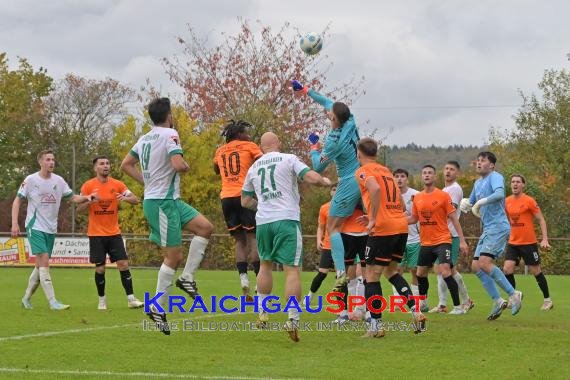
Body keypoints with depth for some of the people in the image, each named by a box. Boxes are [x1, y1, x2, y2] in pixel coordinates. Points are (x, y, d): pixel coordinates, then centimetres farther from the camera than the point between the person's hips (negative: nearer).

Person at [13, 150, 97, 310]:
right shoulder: (30, 180, -6)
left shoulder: (58, 181, 5)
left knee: (40, 265, 10)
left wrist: (87, 198, -11)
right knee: (44, 260, -17)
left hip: (51, 229, 5)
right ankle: (52, 302, -21)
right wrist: (14, 223, -11)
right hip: (35, 226, -5)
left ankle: (27, 298, 25)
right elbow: (17, 201, -2)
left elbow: (72, 198, 9)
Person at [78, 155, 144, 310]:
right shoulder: (88, 186, -3)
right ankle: (102, 300, 15)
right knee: (100, 268, -1)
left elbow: (135, 200, -2)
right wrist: (90, 201, -21)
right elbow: (79, 208, -2)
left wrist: (125, 198, -24)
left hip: (114, 233, 2)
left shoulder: (117, 184, 2)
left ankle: (131, 299, -3)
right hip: (96, 234, -2)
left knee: (123, 264, -6)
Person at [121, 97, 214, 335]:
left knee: (205, 227, 7)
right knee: (174, 256, -5)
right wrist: (187, 167, -5)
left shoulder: (145, 138, 12)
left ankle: (187, 277, 4)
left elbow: (126, 165, 18)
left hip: (170, 200, 9)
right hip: (162, 202, -9)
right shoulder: (170, 135, -14)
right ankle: (157, 308, 0)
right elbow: (178, 165, -28)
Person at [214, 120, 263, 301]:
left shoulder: (220, 151, 18)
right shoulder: (249, 146, 5)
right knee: (253, 236, -4)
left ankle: (243, 276, -8)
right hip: (246, 195, -4)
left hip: (226, 197, 4)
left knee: (239, 239, 10)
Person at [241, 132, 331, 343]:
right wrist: (325, 182, 12)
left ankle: (262, 311, 22)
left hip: (263, 222, 4)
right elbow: (312, 178, -9)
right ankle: (293, 320, -15)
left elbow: (245, 201, 24)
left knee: (266, 264, 23)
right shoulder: (289, 159, 3)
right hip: (287, 219, -4)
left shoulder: (254, 168, 17)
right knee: (292, 269, -6)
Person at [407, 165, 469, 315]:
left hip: (442, 241, -6)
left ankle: (458, 307, -13)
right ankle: (423, 303, 34)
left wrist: (462, 240, -10)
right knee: (421, 274, 13)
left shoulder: (443, 195, -7)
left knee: (445, 272, -19)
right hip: (426, 243, 6)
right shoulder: (417, 198, 6)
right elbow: (413, 219, 16)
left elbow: (454, 219, -6)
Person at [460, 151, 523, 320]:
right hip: (487, 230, 9)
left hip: (498, 227, -9)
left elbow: (499, 194, -27)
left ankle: (513, 294, -12)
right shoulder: (478, 183, 20)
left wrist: (480, 202, -25)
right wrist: (465, 204, 6)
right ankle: (497, 301, 7)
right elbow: (471, 203, 29)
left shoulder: (495, 177, -7)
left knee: (484, 263, -21)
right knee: (476, 266, 3)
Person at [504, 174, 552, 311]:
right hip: (513, 242, 5)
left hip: (529, 243, -5)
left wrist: (545, 239, -15)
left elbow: (541, 220, -7)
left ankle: (548, 300, 16)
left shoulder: (529, 201, -9)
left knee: (535, 271, 2)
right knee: (507, 269, -9)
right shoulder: (507, 201, 6)